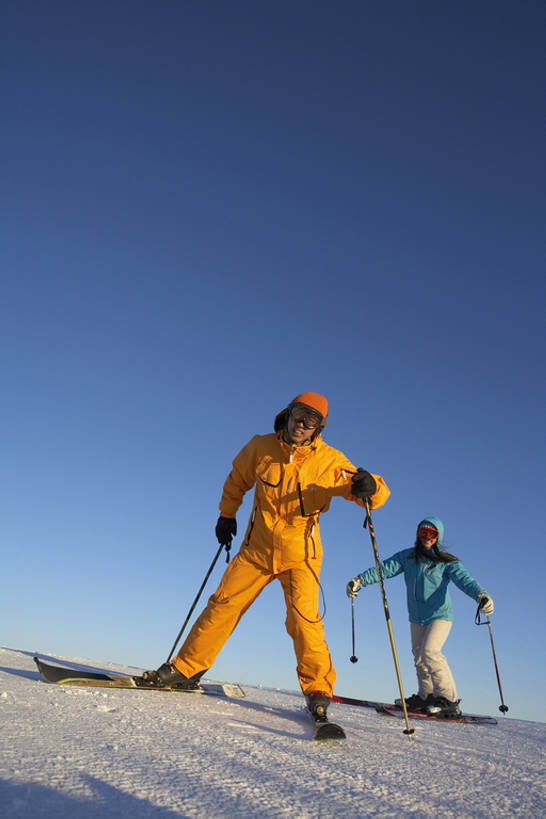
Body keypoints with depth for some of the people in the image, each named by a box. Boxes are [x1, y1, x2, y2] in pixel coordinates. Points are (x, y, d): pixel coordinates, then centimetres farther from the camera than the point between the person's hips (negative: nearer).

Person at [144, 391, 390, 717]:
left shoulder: (330, 461, -11)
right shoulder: (262, 447, -4)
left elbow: (379, 493, -11)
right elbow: (237, 479, 16)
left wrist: (369, 488, -34)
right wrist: (227, 514, 15)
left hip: (301, 554, -2)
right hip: (257, 548, 3)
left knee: (303, 618, -15)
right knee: (223, 604, 2)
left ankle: (318, 688, 2)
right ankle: (186, 669, 17)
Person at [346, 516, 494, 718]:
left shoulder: (447, 562, -8)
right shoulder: (408, 557, 1)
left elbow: (464, 579, -23)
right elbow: (385, 568, -8)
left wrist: (481, 595, -44)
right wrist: (360, 580, -21)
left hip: (440, 615, -5)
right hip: (416, 618, 5)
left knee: (430, 652, -20)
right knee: (419, 656, 13)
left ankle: (449, 700, -10)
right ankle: (427, 696, 29)